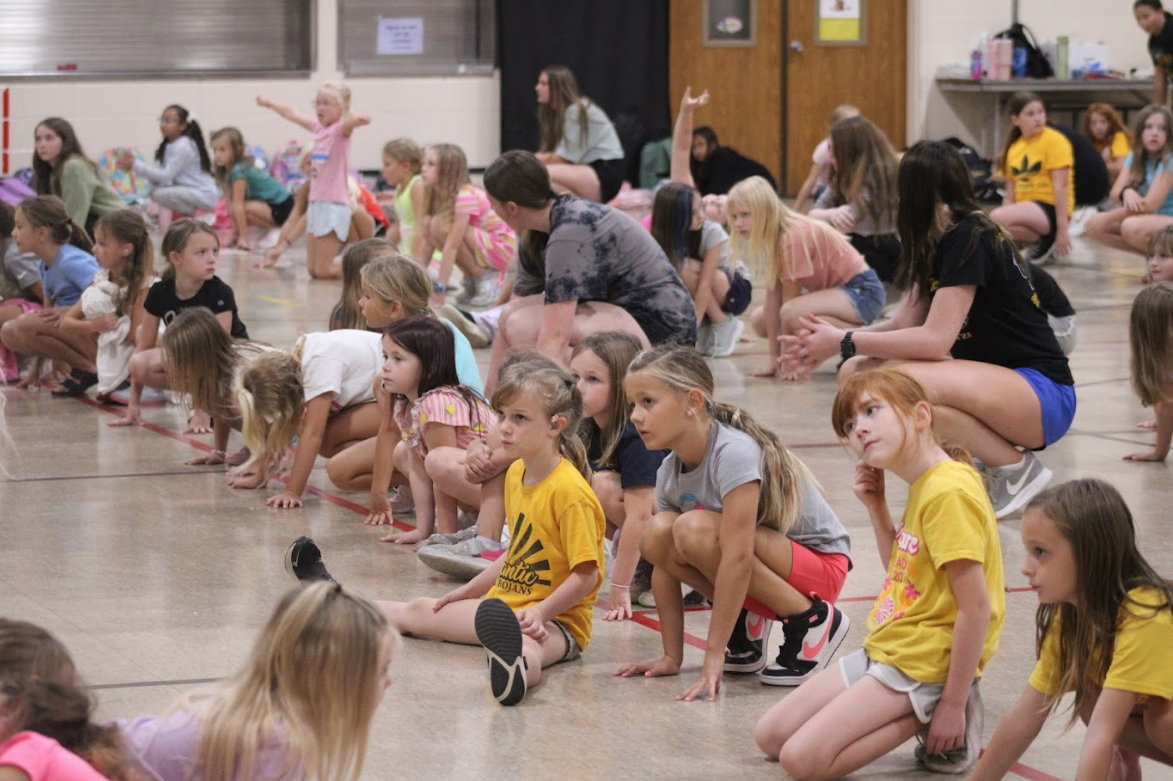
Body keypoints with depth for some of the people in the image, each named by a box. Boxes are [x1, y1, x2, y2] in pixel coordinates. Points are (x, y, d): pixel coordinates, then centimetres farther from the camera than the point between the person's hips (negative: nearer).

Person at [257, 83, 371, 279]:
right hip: (315, 202, 8)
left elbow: (347, 123, -35)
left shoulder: (340, 129, -10)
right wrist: (270, 104, 44)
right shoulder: (318, 128, 11)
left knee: (323, 270, -9)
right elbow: (292, 114, 28)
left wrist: (356, 120, -58)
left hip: (334, 204, -8)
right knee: (313, 270, 7)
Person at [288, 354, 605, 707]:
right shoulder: (516, 475, 12)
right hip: (502, 607, 10)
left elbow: (587, 574, -19)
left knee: (528, 644, -46)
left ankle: (517, 667, -81)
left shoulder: (569, 492, -18)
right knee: (416, 611, 20)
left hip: (555, 621, -10)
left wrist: (539, 613, -26)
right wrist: (468, 591, 24)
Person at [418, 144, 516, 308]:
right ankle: (471, 281, 2)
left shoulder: (465, 197, -25)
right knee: (430, 225, -8)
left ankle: (486, 278, -10)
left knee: (441, 227, -26)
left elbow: (452, 246, -28)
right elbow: (426, 241, -1)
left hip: (502, 247, -8)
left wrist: (440, 289, -30)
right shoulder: (438, 197, 0)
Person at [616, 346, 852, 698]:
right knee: (657, 534, -14)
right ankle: (746, 624, 4)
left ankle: (813, 622, -14)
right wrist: (671, 658, -4)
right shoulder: (669, 473, -3)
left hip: (821, 566, -7)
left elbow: (738, 558, -33)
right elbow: (664, 564, 1)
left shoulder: (734, 453, -28)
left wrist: (713, 659, -34)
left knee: (697, 529, -30)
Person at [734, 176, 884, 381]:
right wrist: (774, 361, -6)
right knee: (759, 320, 7)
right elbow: (773, 297, -2)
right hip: (833, 289, 10)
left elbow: (789, 299, -23)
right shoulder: (770, 238, 1)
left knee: (791, 314, -34)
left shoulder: (794, 237, -25)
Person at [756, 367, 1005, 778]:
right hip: (884, 650, 10)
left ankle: (936, 725, -5)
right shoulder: (924, 487, 11)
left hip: (920, 666, -10)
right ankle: (923, 714, 9)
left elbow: (976, 608, -22)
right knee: (769, 737, 12)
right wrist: (876, 508, 10)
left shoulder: (950, 491, -19)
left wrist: (953, 705, -21)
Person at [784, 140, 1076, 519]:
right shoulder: (938, 242, 12)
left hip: (1044, 395, -9)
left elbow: (935, 339, -23)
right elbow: (903, 324, 9)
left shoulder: (969, 239, -16)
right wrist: (832, 339, -4)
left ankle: (1017, 469, -12)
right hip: (996, 388, 9)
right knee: (856, 374, -4)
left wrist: (845, 342, -16)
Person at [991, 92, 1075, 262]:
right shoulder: (1014, 147, 14)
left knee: (996, 217, -32)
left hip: (1049, 209, -7)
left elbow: (1060, 186, -10)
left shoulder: (1054, 140, -4)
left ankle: (1044, 241, -10)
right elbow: (1010, 194, 13)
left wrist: (1062, 230, -16)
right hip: (1024, 206, 7)